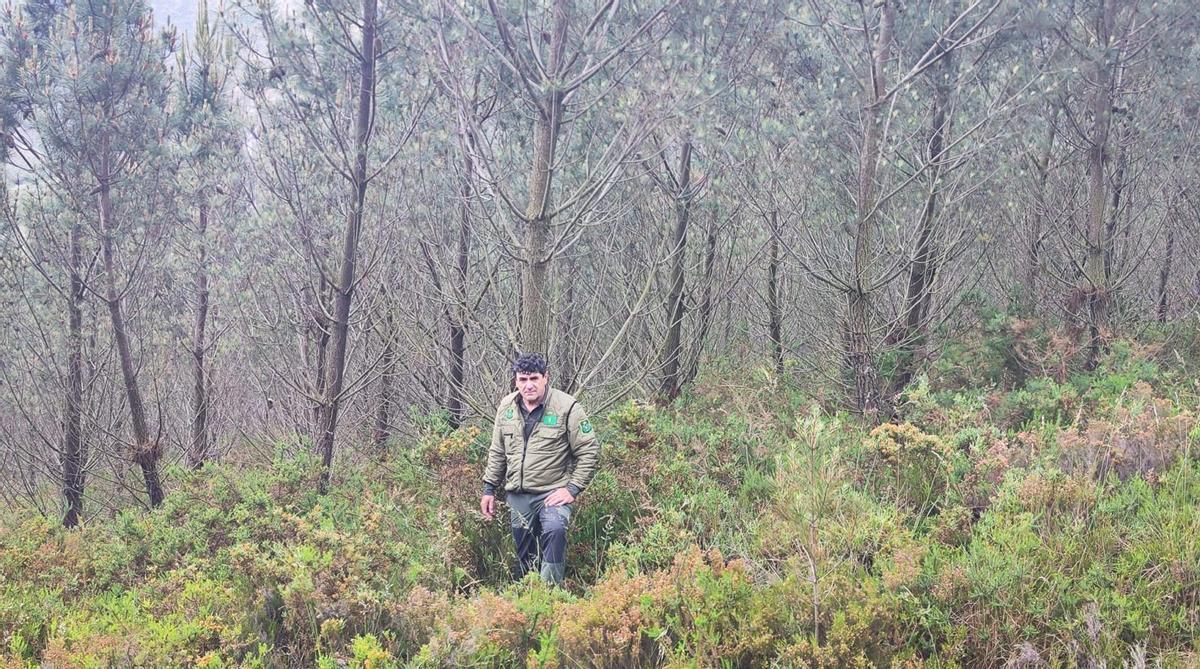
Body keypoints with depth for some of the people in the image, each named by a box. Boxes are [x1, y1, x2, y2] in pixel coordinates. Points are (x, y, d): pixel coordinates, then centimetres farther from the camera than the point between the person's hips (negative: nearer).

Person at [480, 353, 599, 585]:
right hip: (517, 494, 5)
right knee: (524, 553, 10)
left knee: (554, 530, -30)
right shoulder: (507, 406, 6)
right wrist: (489, 489, 15)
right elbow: (497, 452, 17)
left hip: (553, 493, -5)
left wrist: (573, 489, -13)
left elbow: (589, 450, -9)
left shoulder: (566, 407, -10)